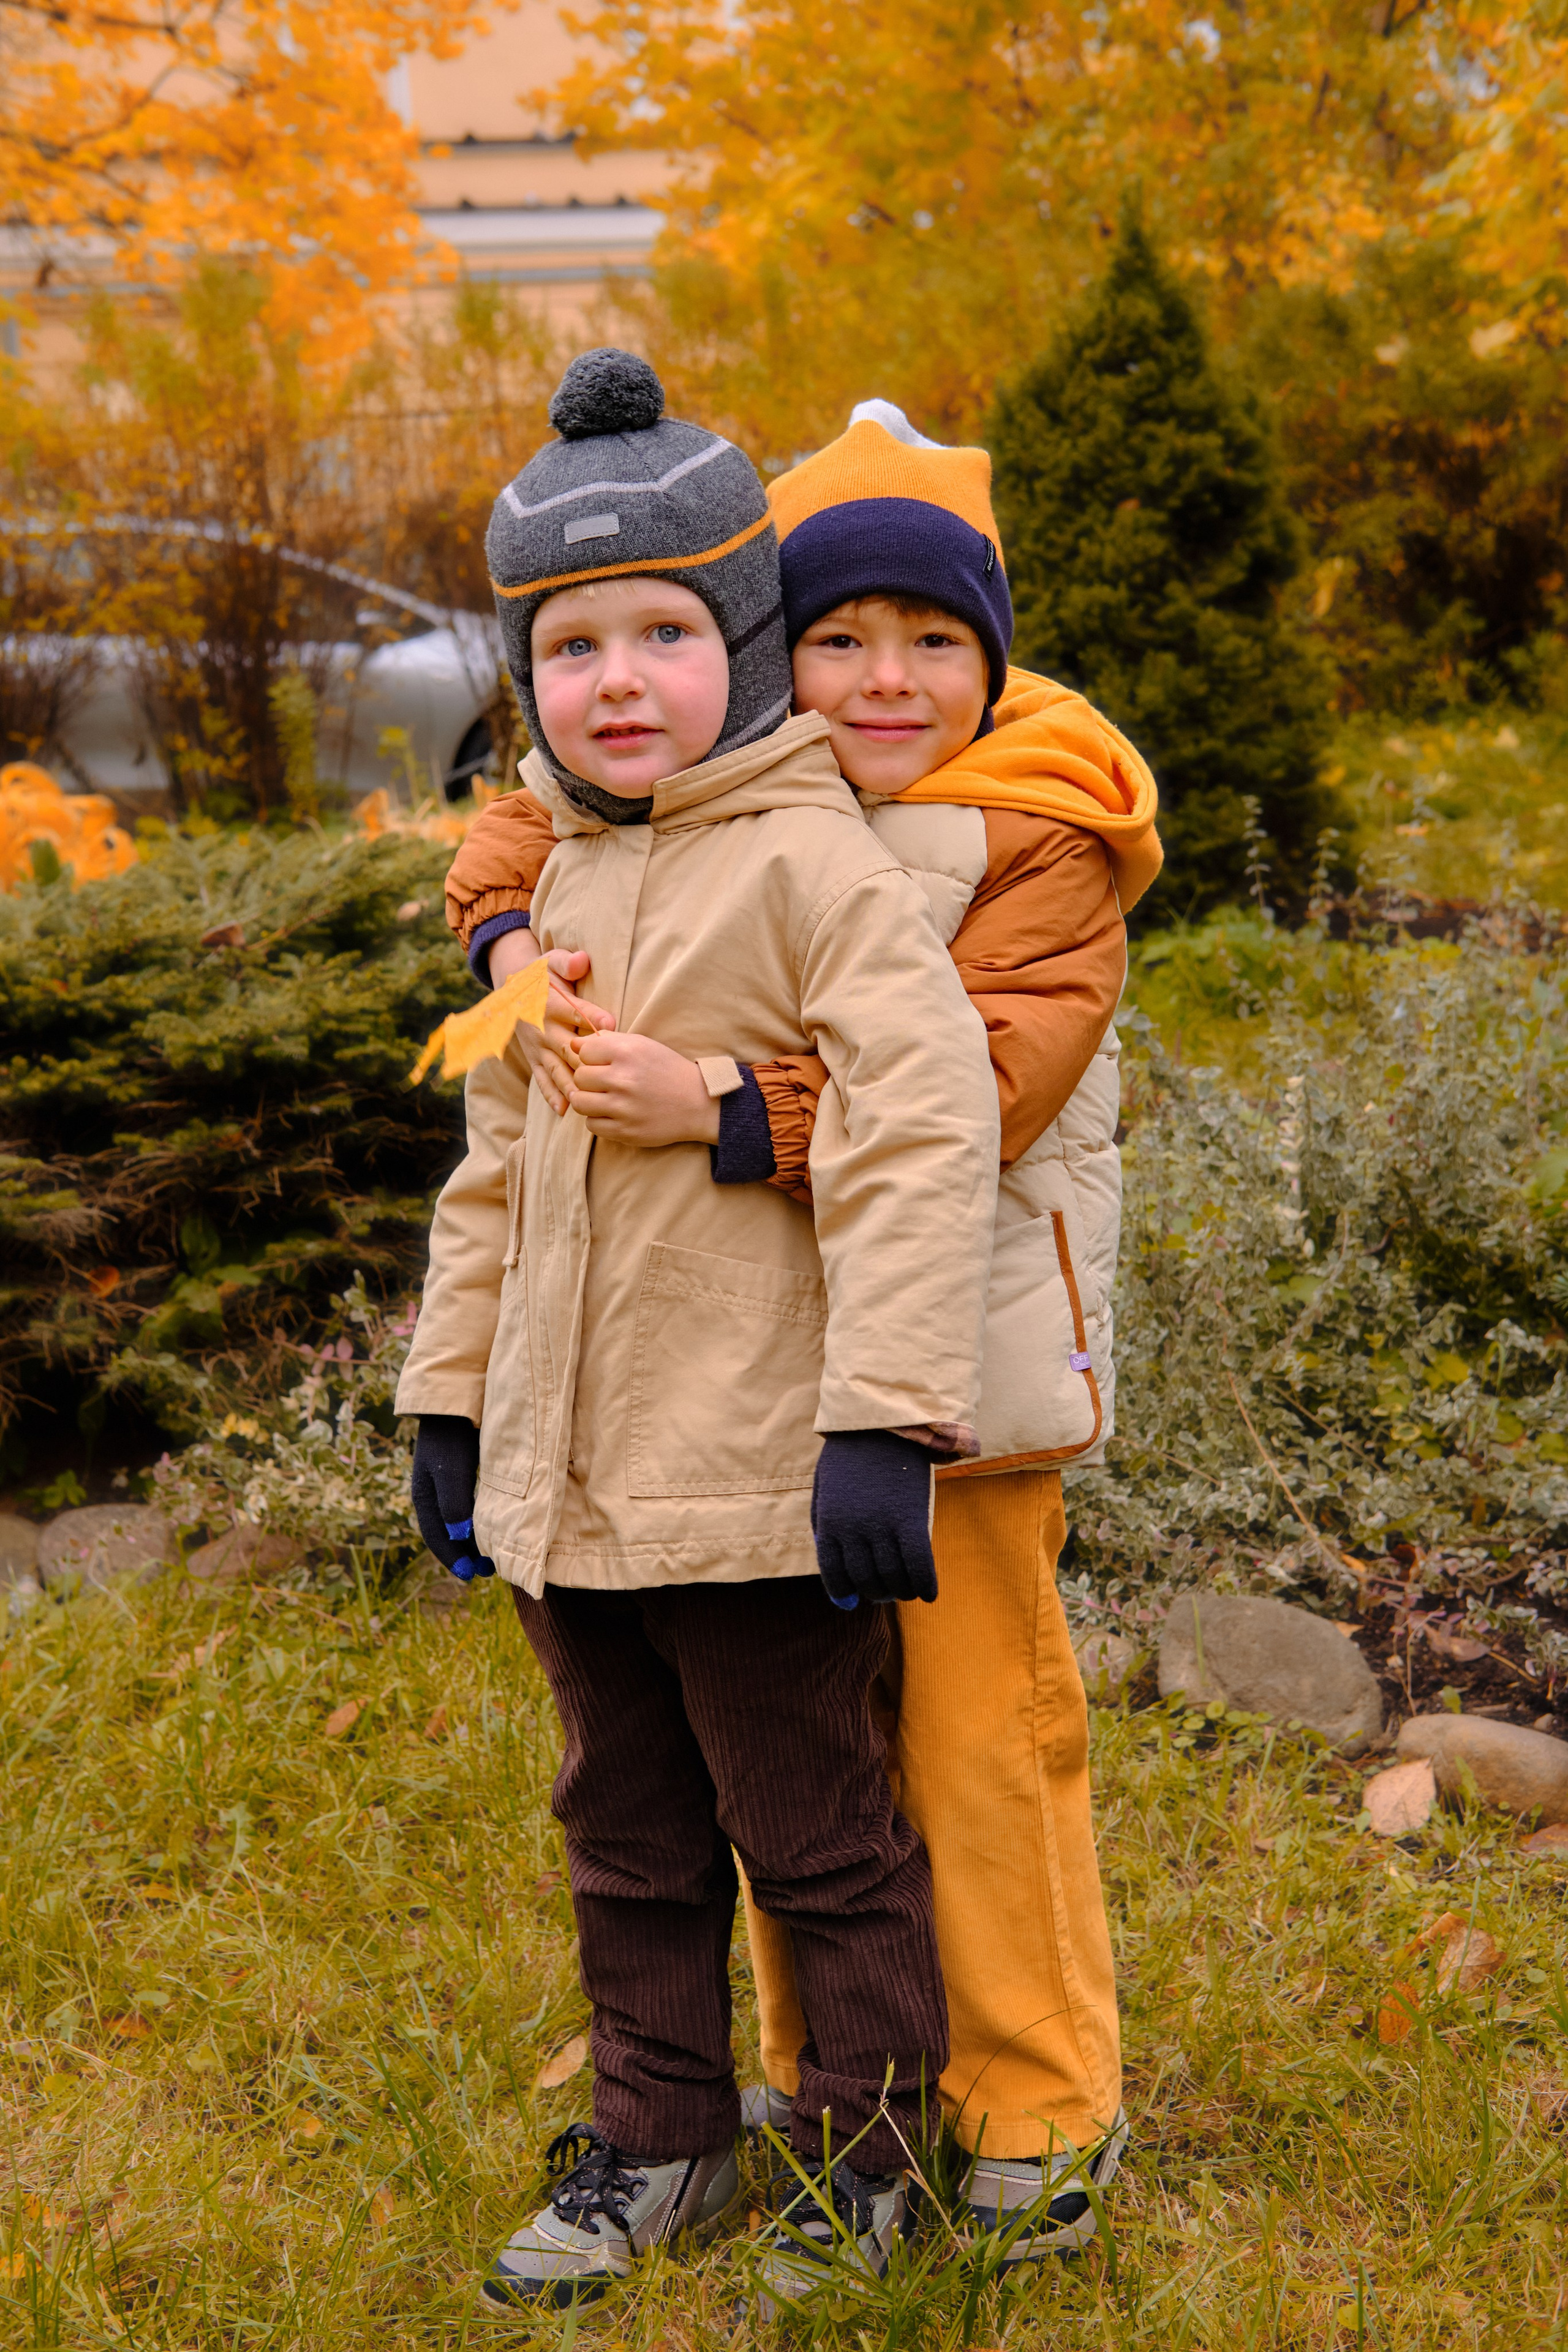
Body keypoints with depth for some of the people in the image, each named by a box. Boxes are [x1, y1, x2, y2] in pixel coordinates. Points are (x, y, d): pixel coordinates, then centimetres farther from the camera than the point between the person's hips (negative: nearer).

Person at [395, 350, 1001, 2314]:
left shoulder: (812, 860, -12)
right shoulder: (552, 885, 13)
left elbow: (924, 1133, -20)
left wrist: (884, 1419, -25)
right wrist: (449, 1396, 19)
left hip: (756, 1481, -7)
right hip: (567, 1480, 8)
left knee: (815, 1840, 8)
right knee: (628, 1838, 19)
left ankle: (867, 2157, 26)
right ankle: (656, 2145, 35)